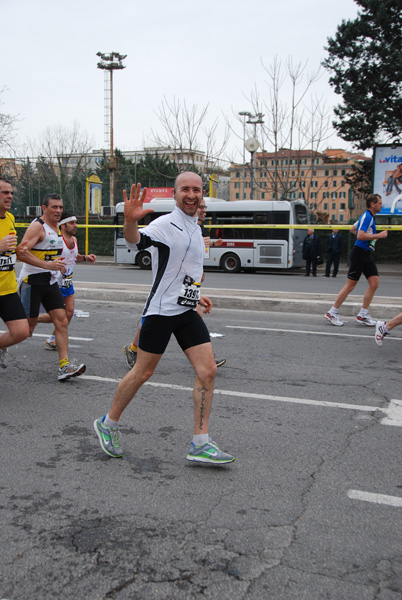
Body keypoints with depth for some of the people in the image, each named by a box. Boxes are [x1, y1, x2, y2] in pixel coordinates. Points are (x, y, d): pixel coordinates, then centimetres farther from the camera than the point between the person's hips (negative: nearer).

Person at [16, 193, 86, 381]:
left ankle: (64, 366, -5)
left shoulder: (56, 227, 14)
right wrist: (47, 265, -31)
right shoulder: (37, 226, -13)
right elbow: (21, 252, -25)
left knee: (62, 322, -4)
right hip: (32, 281, -8)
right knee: (26, 328, -2)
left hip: (50, 282, 8)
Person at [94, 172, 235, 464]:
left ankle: (200, 443, 6)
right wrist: (130, 221, -52)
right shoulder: (165, 224, -12)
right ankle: (108, 424, 25)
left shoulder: (196, 228, 14)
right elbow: (136, 241, -32)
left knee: (208, 370, -2)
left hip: (188, 311, 7)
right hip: (161, 309, -7)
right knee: (142, 373, 2)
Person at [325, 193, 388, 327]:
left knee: (374, 283, 1)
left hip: (367, 254, 10)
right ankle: (332, 313, 6)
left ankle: (362, 315, 6)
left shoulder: (368, 216, 17)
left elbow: (352, 229, 28)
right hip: (359, 253, -10)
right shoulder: (367, 217, -14)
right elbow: (360, 236, -25)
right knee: (350, 285, -5)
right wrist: (378, 235, -18)